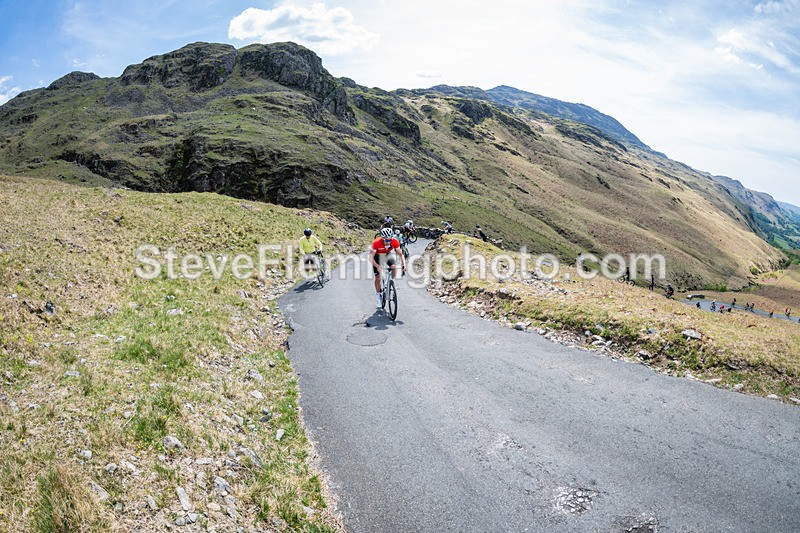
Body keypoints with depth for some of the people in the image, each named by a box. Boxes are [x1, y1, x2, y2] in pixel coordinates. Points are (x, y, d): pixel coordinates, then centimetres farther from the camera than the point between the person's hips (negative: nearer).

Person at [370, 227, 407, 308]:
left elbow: (401, 254, -22)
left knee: (393, 266, -30)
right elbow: (371, 258, -33)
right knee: (377, 278, -5)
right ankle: (378, 297, 12)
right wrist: (377, 266, -49)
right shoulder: (376, 243, -36)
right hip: (378, 255, -1)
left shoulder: (395, 241, -30)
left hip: (388, 253, 2)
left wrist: (404, 265, -37)